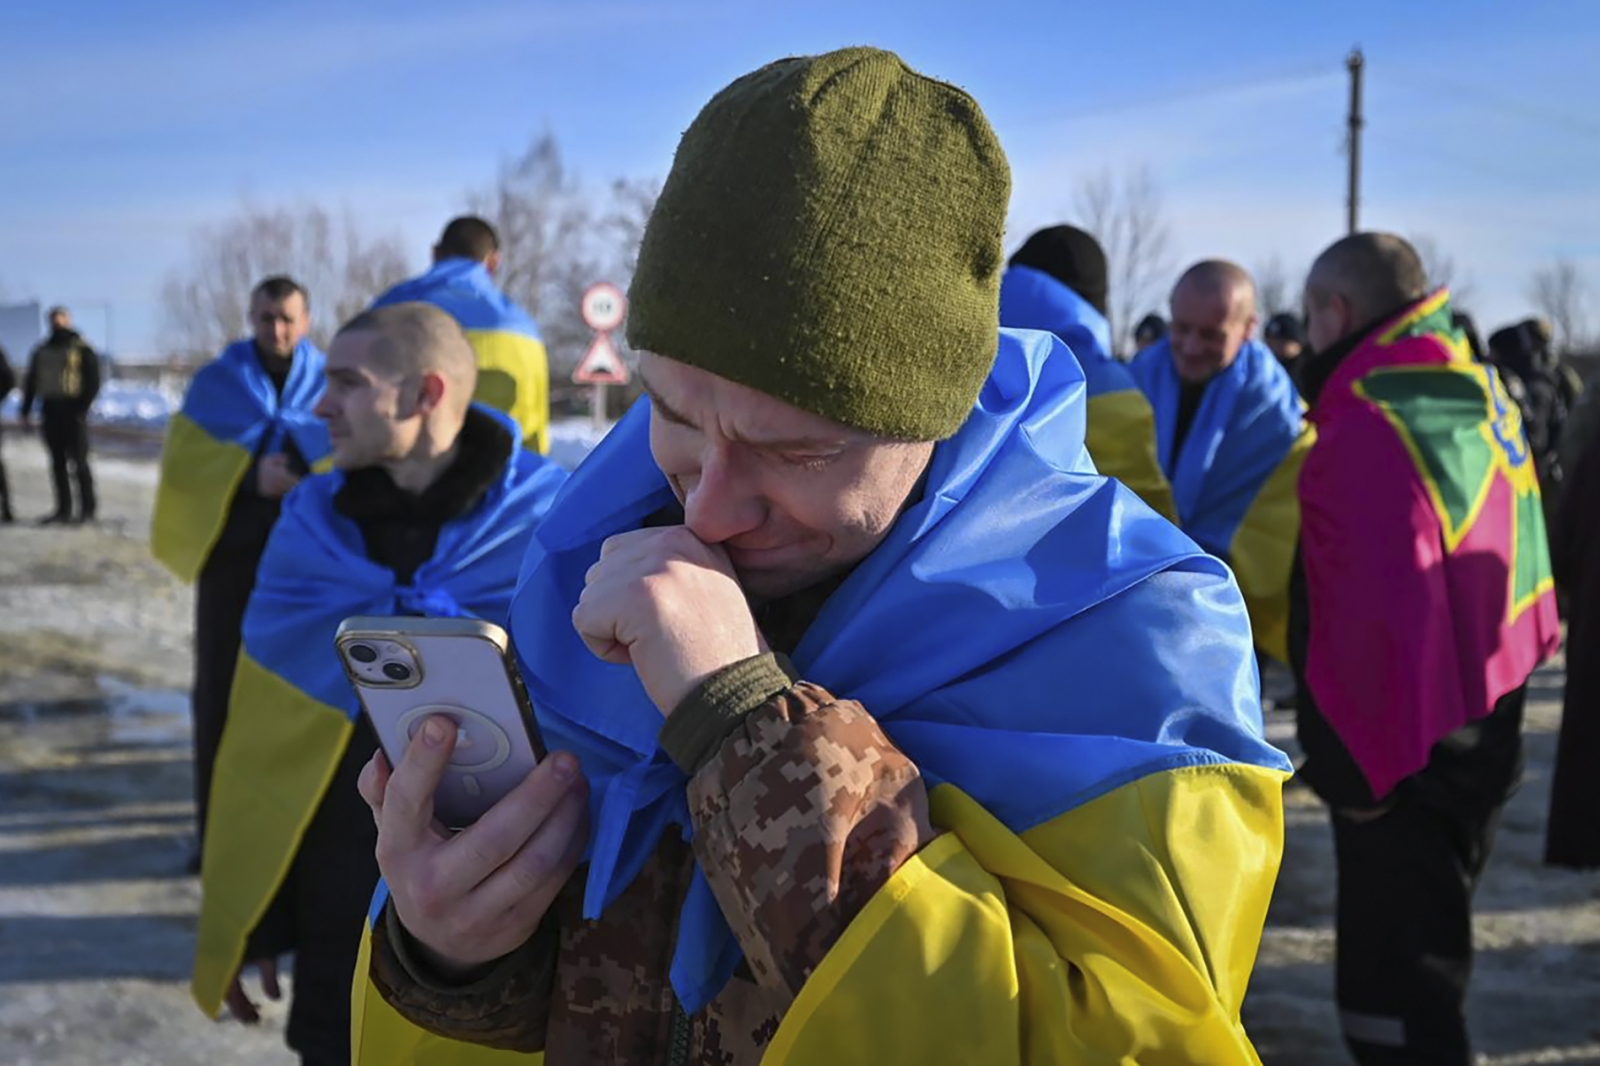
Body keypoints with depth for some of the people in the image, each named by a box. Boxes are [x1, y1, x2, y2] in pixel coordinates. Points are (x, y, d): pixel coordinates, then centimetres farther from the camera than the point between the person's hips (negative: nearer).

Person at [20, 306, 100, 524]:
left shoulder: (82, 350, 1)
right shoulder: (42, 351, 15)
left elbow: (93, 382, -5)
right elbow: (31, 382, 17)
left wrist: (82, 407, -15)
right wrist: (26, 411, 9)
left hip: (73, 412, -5)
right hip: (50, 412, 5)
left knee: (79, 462, -6)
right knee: (58, 463, 7)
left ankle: (87, 509, -1)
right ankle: (64, 509, 13)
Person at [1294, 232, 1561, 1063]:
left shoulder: (1370, 422, -22)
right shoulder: (1481, 394, 7)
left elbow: (1375, 610, -26)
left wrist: (1349, 765, -19)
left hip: (1397, 753, -9)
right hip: (1480, 730, 9)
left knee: (1389, 994, 0)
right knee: (1424, 964, 23)